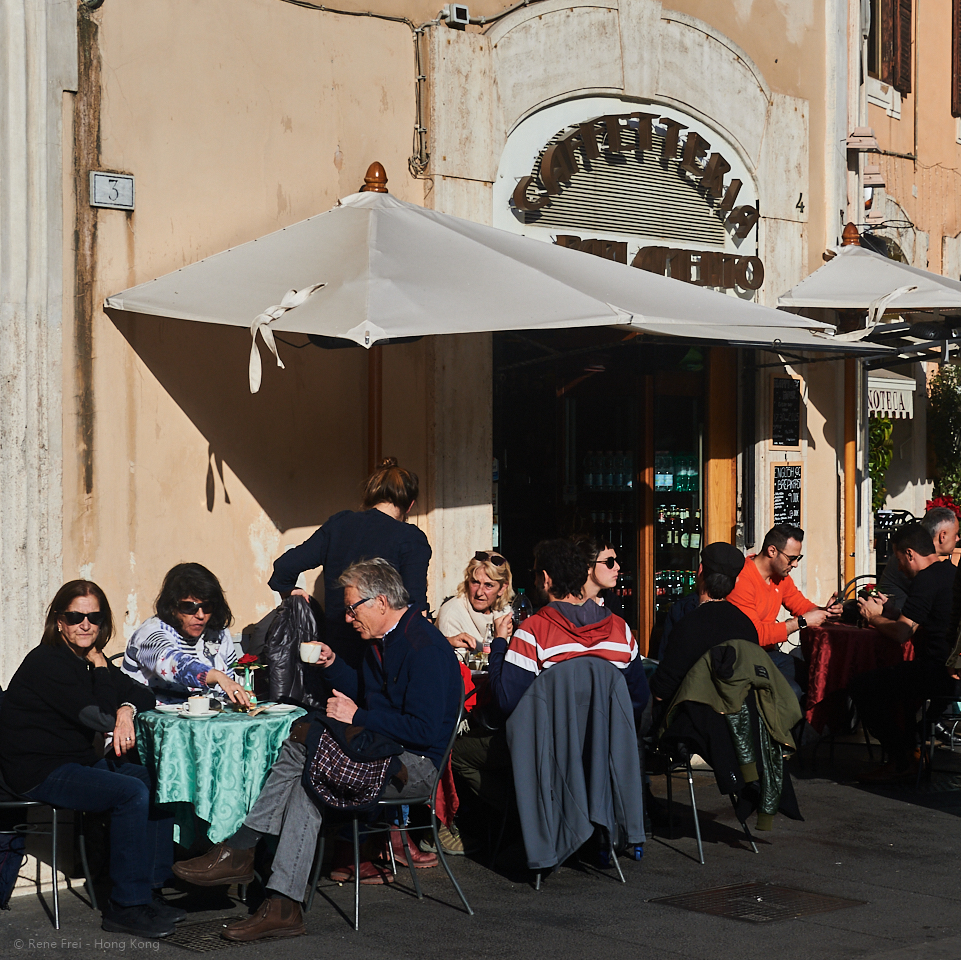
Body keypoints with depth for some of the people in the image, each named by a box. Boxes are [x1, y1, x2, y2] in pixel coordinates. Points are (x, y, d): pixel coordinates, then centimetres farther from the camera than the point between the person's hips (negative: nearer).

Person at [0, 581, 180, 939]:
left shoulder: (88, 661, 11)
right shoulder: (46, 662, -15)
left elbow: (145, 695, 7)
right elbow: (101, 718, -19)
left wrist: (127, 708, -15)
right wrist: (99, 666, -9)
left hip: (81, 762, 9)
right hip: (39, 772, -9)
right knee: (132, 793, -25)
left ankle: (150, 892, -1)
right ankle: (126, 906, -20)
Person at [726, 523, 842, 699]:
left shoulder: (780, 575, 9)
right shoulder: (741, 580, -19)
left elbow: (799, 603, 24)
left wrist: (823, 611, 1)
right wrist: (801, 622, -19)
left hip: (769, 653, 9)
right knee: (791, 691, -29)